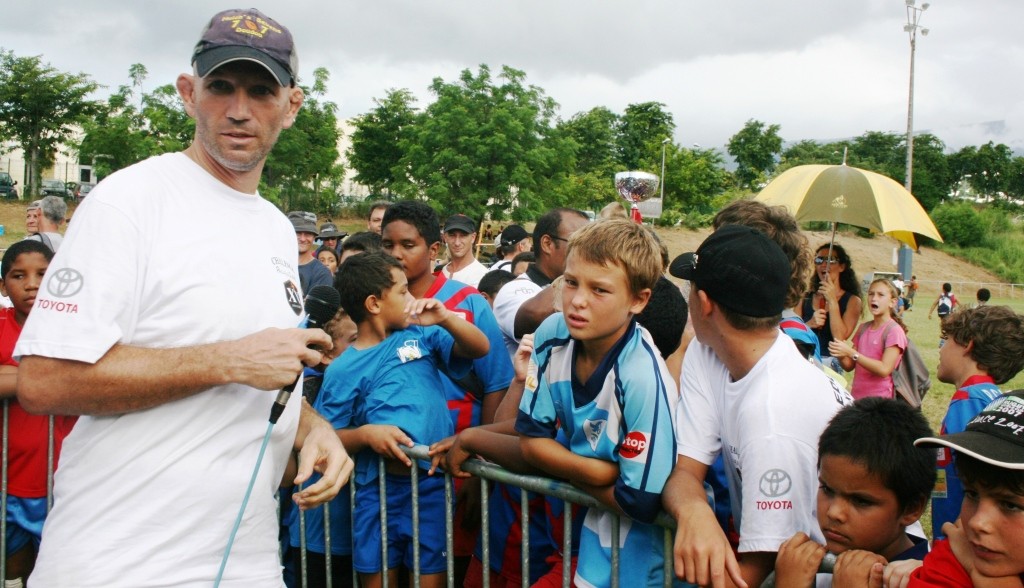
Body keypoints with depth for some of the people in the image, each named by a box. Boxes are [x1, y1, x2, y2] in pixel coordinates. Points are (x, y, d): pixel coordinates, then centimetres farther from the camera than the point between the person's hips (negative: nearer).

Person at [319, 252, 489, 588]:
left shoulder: (421, 335, 5)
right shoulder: (343, 370, -2)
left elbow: (480, 348, 3)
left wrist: (445, 319, -13)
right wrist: (365, 434, -18)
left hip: (433, 483, 1)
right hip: (377, 489, -1)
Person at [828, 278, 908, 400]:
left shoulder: (894, 330, -8)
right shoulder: (863, 328, 10)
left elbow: (884, 369, -19)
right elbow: (849, 366, 10)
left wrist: (851, 352, -22)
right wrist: (840, 355, -11)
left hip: (879, 399, -5)